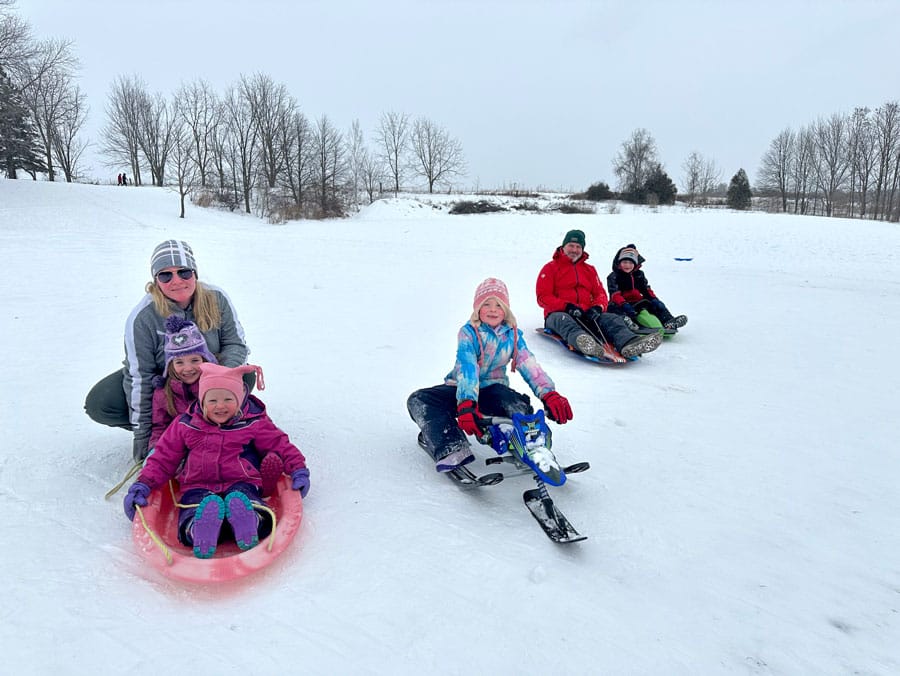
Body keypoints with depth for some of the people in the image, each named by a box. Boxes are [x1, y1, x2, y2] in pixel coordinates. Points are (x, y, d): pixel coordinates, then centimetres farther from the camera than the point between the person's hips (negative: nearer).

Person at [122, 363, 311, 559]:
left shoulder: (254, 422, 7)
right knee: (191, 521, -35)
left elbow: (280, 444, 12)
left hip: (240, 483, -2)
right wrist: (143, 484, 4)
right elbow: (163, 457, 17)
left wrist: (298, 469, -2)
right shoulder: (185, 425, 12)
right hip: (198, 487, 2)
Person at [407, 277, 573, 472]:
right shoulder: (468, 332, -10)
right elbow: (466, 368, -27)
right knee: (419, 400, -28)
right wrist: (466, 405, -43)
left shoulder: (513, 335, 1)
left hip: (492, 389, 1)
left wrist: (549, 394, -30)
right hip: (461, 390, -1)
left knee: (519, 405, -34)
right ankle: (452, 451, -43)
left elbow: (530, 366, -11)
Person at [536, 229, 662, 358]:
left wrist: (597, 307, -9)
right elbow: (543, 297, -1)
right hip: (559, 312, -4)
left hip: (587, 315, 4)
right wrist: (567, 306, -17)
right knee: (563, 319, -39)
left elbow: (600, 293, 17)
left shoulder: (590, 270, 26)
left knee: (612, 318, -23)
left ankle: (627, 342, -57)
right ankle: (581, 342, -73)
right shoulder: (550, 268, 11)